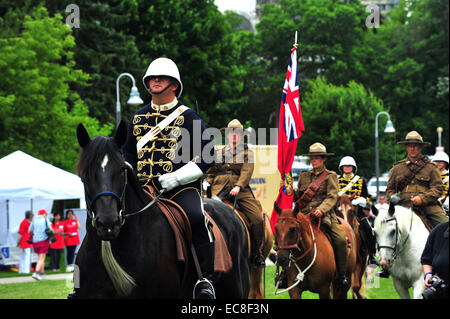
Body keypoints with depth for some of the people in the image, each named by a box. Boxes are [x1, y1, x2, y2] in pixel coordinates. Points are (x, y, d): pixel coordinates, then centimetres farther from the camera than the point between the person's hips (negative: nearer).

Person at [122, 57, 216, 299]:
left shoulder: (189, 117, 5)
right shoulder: (138, 118, 19)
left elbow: (205, 159, -2)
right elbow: (128, 155, 29)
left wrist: (170, 180, -14)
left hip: (181, 187, -4)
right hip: (142, 187, 4)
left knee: (196, 217, -34)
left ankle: (206, 279, -27)